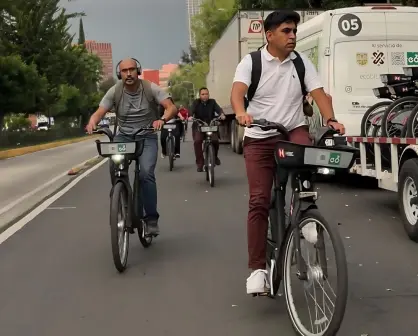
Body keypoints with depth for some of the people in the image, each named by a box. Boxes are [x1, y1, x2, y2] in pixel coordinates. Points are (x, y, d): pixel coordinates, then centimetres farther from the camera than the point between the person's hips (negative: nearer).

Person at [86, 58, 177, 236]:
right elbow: (99, 112, -11)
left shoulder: (150, 88, -10)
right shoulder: (114, 91, -6)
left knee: (146, 173, -23)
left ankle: (152, 219, -10)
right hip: (124, 136, 2)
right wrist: (92, 122, -35)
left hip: (147, 137, -2)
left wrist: (162, 119, -40)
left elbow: (171, 107, -18)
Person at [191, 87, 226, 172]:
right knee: (197, 141, -26)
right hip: (199, 126, -1)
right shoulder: (196, 103, 1)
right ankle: (200, 163, -15)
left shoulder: (212, 102, 3)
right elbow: (192, 110, -17)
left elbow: (218, 109, -13)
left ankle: (214, 156, 13)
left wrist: (222, 114, -37)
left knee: (215, 140, -21)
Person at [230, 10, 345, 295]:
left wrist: (331, 119, -21)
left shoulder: (302, 63, 6)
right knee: (259, 201, -7)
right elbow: (237, 91, -18)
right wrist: (241, 113, -40)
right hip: (259, 138, -1)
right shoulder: (251, 62, -2)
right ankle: (258, 269, 0)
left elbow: (318, 93, -2)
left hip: (293, 131, 2)